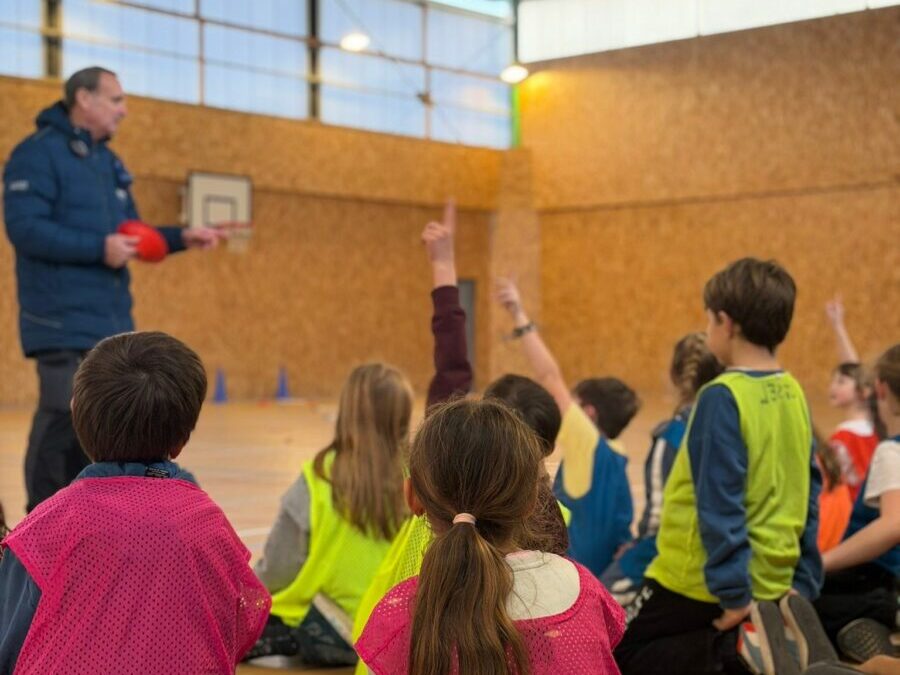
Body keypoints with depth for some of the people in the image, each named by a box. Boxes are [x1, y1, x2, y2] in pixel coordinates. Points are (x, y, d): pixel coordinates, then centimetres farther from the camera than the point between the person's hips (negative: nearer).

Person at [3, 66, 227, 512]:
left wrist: (180, 238, 6)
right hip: (64, 322, -8)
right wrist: (99, 248, -23)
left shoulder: (108, 161, 18)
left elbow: (130, 234, 22)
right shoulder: (38, 154, -8)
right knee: (62, 421, -9)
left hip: (112, 320, 8)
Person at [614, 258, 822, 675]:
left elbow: (720, 505, -22)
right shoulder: (794, 394, 4)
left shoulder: (722, 398, -19)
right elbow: (808, 494, 8)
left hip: (702, 581, -7)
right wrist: (803, 583, 13)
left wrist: (734, 591, -18)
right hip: (772, 580, 7)